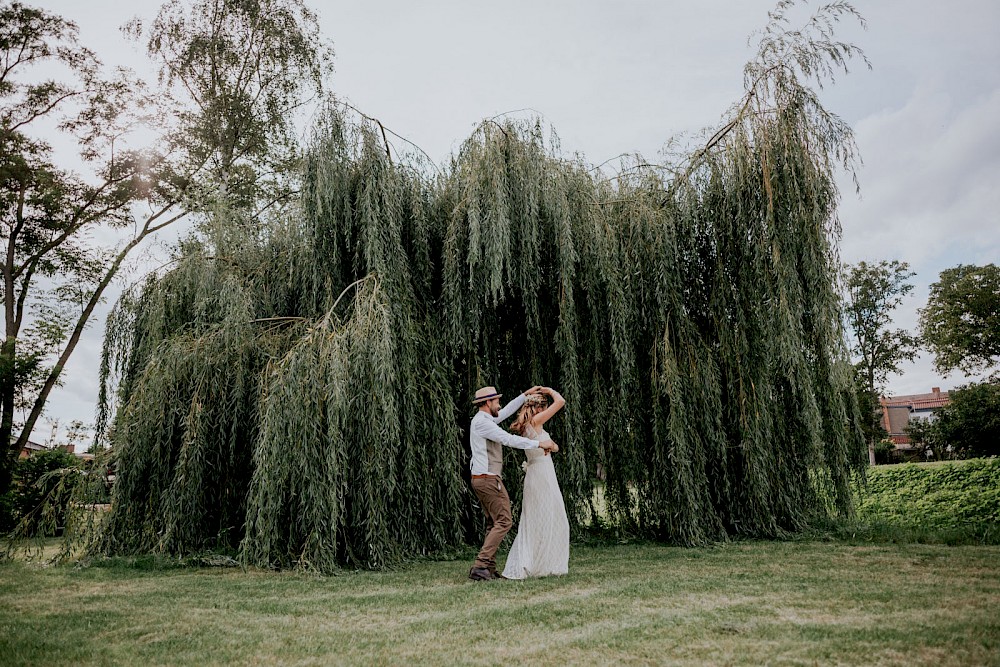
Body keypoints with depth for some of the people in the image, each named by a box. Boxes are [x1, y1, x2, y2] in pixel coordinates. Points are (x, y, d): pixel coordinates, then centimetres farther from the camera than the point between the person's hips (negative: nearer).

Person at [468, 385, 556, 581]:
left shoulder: (484, 419, 14)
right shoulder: (482, 422, -16)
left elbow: (506, 411, 27)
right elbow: (509, 439, -21)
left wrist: (525, 395, 29)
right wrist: (539, 444, -17)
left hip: (481, 479, 10)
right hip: (488, 479, -10)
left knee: (494, 523, 12)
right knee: (504, 522, -8)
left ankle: (489, 568, 12)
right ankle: (480, 566, -10)